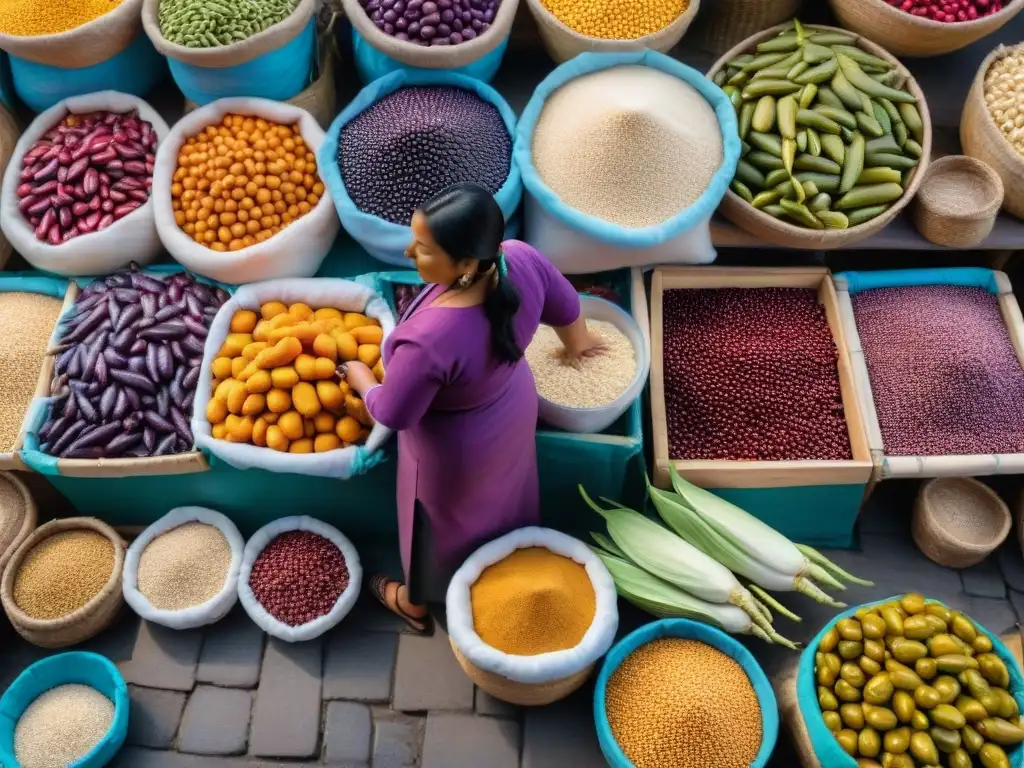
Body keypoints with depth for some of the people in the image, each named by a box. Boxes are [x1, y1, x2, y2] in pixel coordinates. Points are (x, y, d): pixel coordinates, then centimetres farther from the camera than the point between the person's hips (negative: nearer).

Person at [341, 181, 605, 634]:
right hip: (513, 406, 6)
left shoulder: (428, 339, -44)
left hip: (457, 451, -5)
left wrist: (361, 380, -4)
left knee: (440, 522, 25)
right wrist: (576, 345, 18)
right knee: (502, 497, 34)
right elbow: (566, 306, -4)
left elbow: (392, 414, -26)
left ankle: (416, 603, 56)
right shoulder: (521, 259, -26)